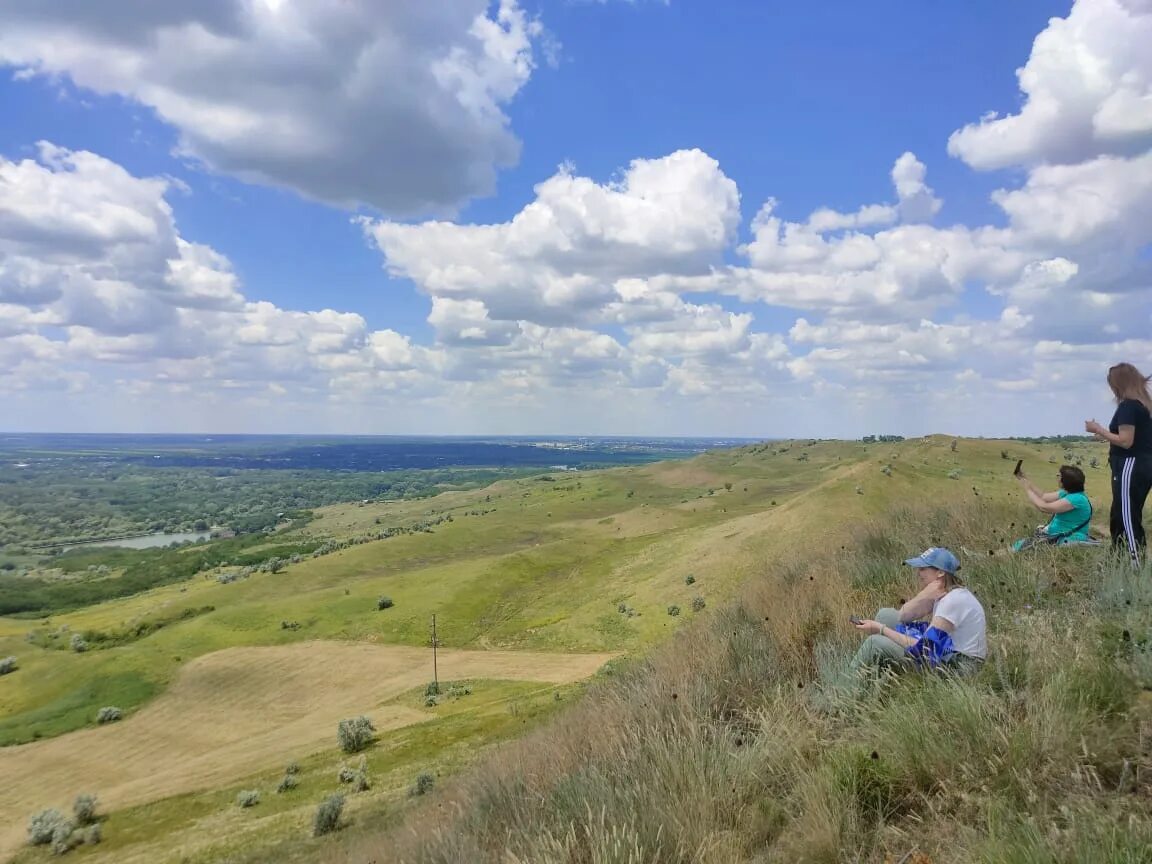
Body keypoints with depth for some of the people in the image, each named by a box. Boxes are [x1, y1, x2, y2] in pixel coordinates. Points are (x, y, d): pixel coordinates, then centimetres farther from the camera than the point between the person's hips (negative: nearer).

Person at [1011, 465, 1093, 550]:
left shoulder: (1077, 499, -23)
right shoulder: (1066, 493, 6)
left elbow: (1043, 507, -25)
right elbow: (1043, 497, 15)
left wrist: (1027, 489, -13)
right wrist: (1026, 480, 10)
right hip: (1055, 536, 9)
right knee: (1019, 545, 2)